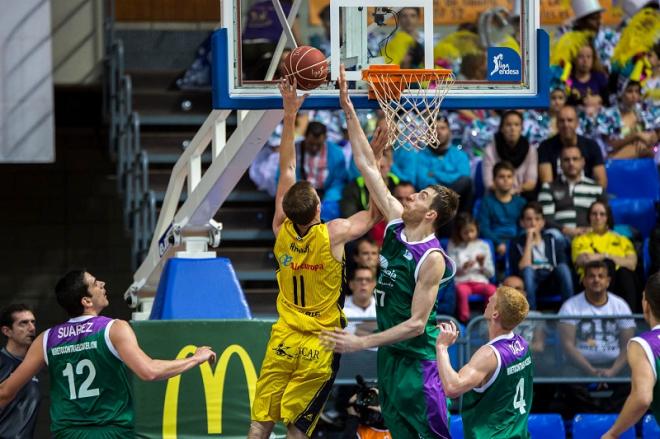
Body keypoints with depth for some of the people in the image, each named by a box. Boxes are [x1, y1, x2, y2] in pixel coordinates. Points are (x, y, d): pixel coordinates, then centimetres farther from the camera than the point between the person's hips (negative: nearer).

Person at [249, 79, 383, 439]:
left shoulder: (281, 231, -5)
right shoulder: (334, 234, -14)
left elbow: (286, 170, 4)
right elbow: (375, 214, 2)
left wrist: (289, 116, 7)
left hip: (283, 339, 3)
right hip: (321, 343, -2)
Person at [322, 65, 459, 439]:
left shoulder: (432, 260, -19)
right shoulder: (396, 221, 2)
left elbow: (416, 323, -21)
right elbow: (368, 166, 5)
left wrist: (361, 343, -23)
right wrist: (349, 110, 1)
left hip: (417, 356, -8)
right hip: (390, 350, 8)